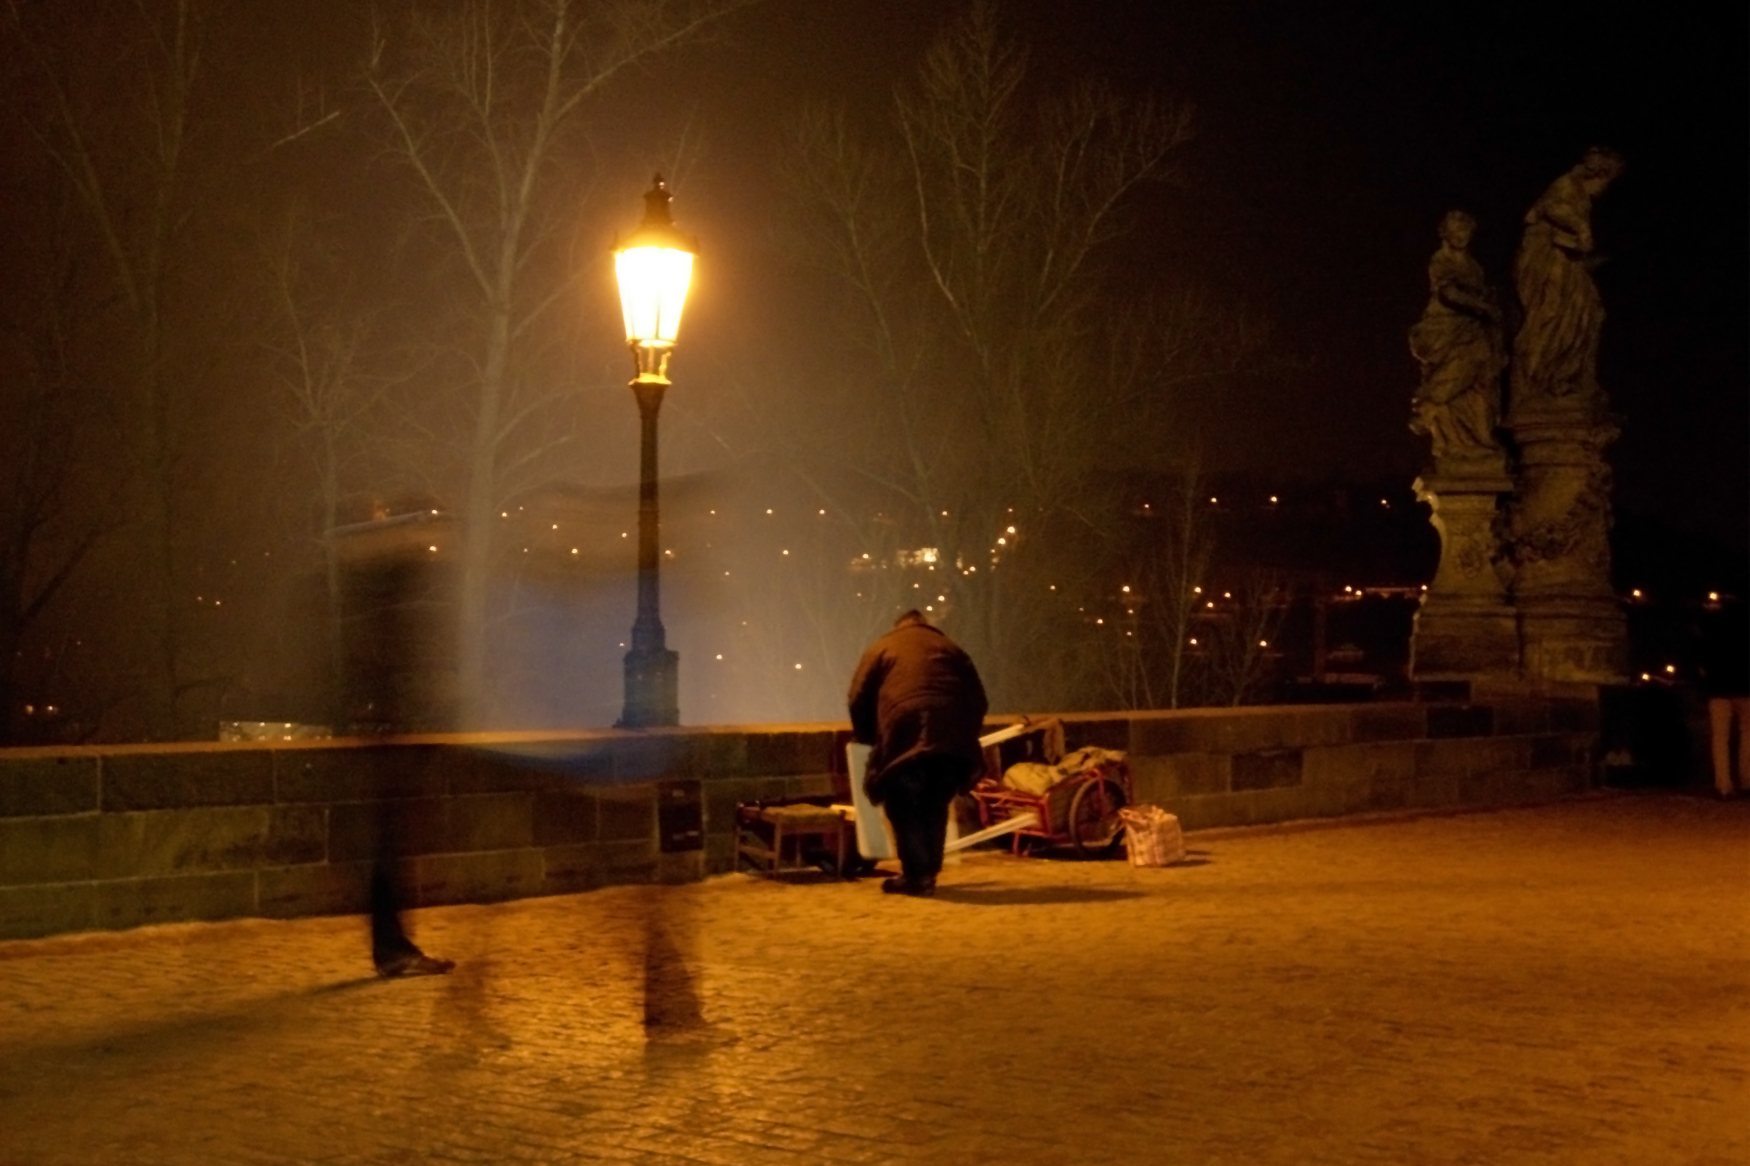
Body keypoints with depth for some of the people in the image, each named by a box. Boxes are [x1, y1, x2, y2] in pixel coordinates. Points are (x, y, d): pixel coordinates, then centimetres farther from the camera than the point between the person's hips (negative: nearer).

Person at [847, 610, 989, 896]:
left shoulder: (881, 648, 24)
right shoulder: (950, 648, 31)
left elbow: (859, 700, 16)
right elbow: (978, 699, 25)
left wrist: (869, 738, 29)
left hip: (906, 733, -3)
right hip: (952, 735, 3)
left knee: (904, 808, 5)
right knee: (936, 807, 16)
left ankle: (917, 875, 1)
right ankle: (928, 872, 17)